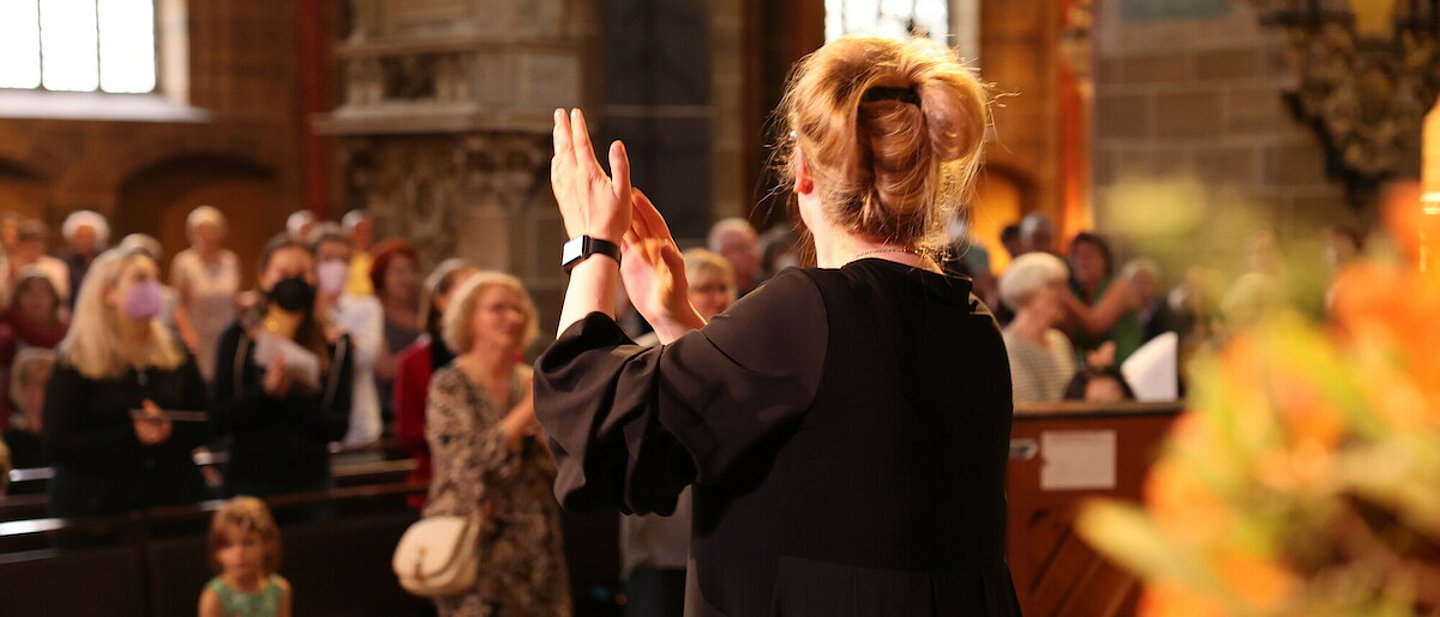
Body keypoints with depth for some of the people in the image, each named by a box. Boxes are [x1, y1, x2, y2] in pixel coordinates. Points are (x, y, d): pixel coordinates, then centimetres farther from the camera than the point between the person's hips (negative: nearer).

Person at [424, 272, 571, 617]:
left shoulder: (532, 381, 9)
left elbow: (556, 465, 9)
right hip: (477, 547, -4)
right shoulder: (450, 386, -3)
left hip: (536, 548, 4)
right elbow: (471, 464, -16)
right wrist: (530, 408, -18)